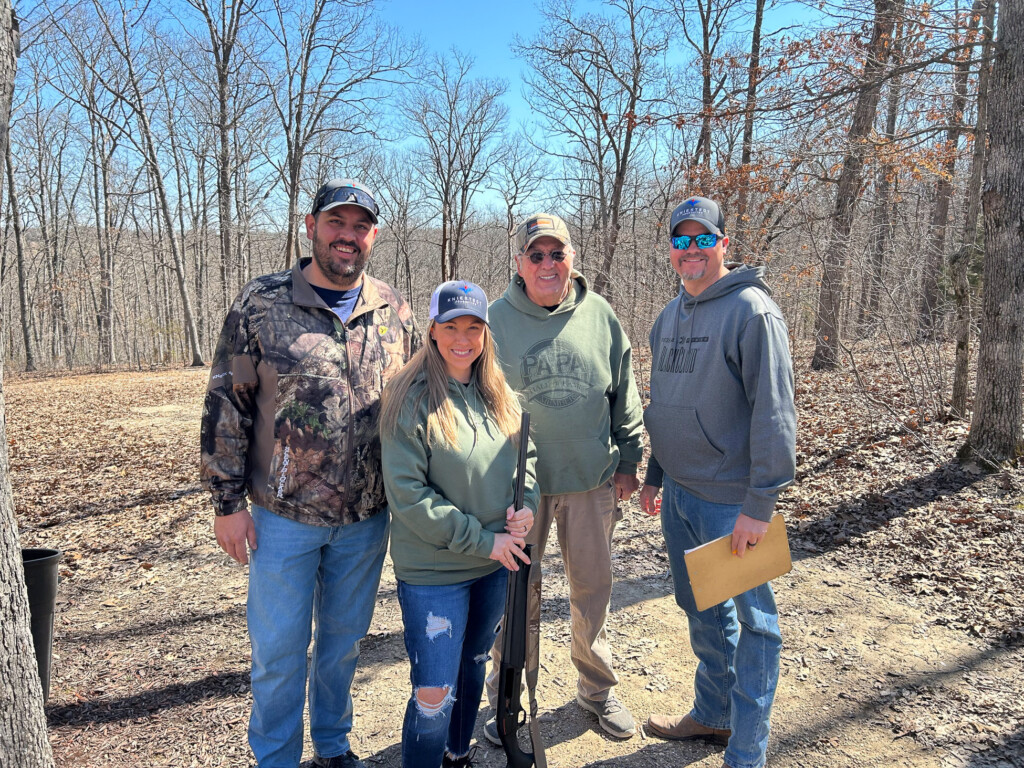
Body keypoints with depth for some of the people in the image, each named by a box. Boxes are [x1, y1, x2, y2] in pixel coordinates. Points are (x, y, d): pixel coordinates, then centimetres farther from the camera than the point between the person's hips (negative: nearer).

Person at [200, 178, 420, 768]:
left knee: (345, 640, 18)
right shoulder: (261, 305, -7)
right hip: (283, 516, -2)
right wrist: (228, 502, -6)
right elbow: (225, 408, -5)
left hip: (367, 518, 3)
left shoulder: (394, 311, 2)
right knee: (279, 648, 10)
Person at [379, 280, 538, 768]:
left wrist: (526, 504, -9)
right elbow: (407, 494, -19)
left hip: (495, 565, 6)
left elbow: (527, 456, 12)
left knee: (474, 667, 24)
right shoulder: (410, 400, -16)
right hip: (432, 572, -6)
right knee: (434, 695, -2)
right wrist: (481, 541, -17)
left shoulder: (500, 395, 1)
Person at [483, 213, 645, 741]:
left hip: (592, 480, 2)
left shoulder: (600, 316, 0)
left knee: (593, 589, 15)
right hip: (520, 481, -2)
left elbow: (625, 396, 8)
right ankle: (508, 699, 30)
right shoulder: (494, 321, -7)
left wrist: (627, 461, 7)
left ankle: (597, 688, 37)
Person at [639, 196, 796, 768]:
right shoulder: (669, 316, 11)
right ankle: (713, 714, 40)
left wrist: (760, 504, -21)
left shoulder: (751, 311, -14)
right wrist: (655, 476, 19)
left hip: (731, 500, -8)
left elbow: (774, 414, -18)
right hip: (678, 493, 8)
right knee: (701, 610, 21)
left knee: (751, 620, 6)